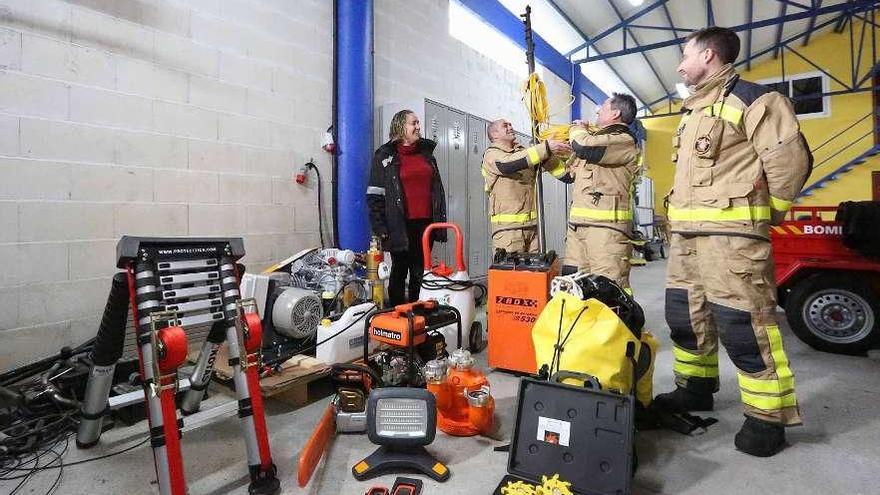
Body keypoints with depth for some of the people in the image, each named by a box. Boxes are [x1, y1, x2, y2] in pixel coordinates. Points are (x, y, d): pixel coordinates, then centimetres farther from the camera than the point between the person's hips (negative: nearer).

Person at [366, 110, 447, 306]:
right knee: (400, 270, 5)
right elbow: (374, 195, -4)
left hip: (426, 223, 4)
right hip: (400, 225, -4)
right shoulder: (384, 156, 0)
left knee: (420, 271, 10)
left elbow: (437, 188, 17)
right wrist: (380, 227, -10)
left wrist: (441, 219, 12)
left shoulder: (426, 152, 14)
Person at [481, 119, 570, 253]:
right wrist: (546, 147, -27)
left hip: (533, 222, 6)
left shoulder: (523, 151, 18)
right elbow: (509, 164, -24)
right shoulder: (491, 154, -3)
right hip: (507, 226, -6)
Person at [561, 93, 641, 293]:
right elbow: (568, 174, 30)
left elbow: (584, 147, -21)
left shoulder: (624, 140, -3)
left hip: (606, 226, -8)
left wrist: (578, 129, 1)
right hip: (577, 224, 9)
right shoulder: (596, 137, 26)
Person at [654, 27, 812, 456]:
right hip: (686, 233, 9)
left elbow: (791, 159, -10)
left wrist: (766, 215, -1)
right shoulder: (693, 111, 22)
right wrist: (682, 222, 19)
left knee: (743, 324, -7)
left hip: (731, 234, -9)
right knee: (685, 316, 14)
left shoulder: (750, 99, -5)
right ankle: (695, 388, 31)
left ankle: (768, 417, 8)